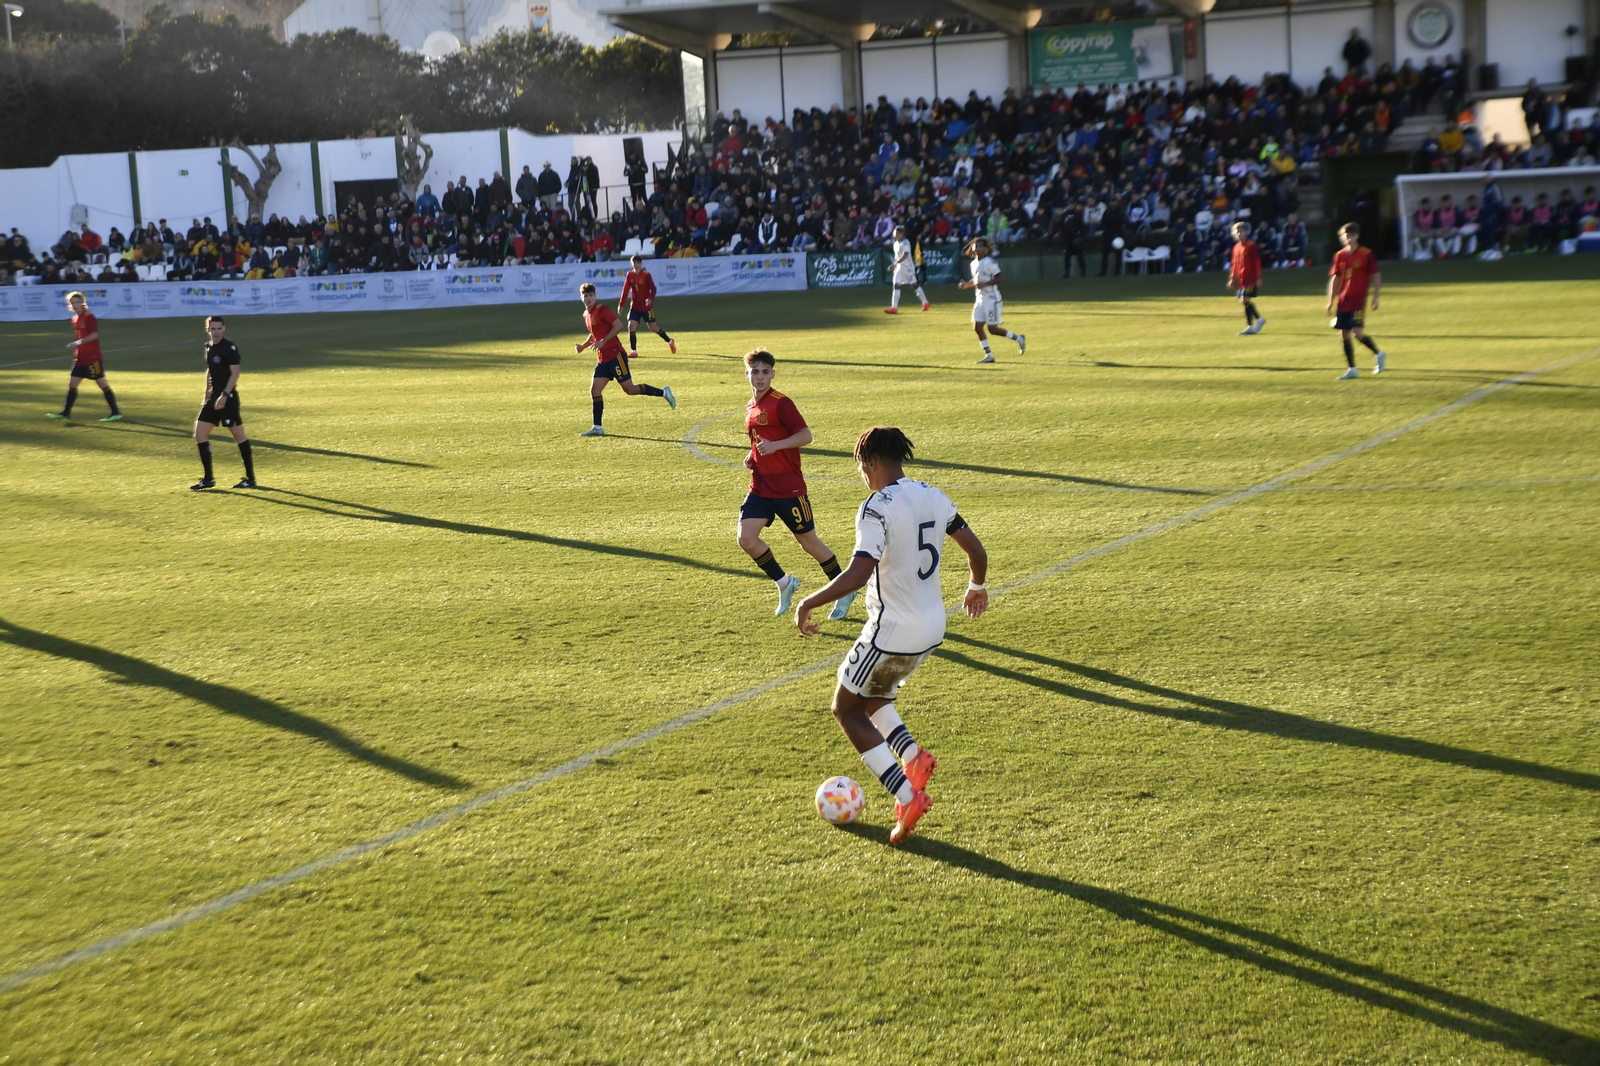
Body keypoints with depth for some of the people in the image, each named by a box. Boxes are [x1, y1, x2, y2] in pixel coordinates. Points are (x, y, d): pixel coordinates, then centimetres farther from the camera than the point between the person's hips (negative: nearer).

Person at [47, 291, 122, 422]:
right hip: (80, 358, 8)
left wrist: (78, 343, -23)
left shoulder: (89, 317, -12)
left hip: (92, 358, -8)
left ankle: (116, 413, 2)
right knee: (72, 384, 6)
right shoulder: (75, 319, 14)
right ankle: (66, 413, 9)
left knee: (102, 384, -4)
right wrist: (74, 347, 9)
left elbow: (94, 335, -22)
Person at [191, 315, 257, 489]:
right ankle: (208, 479, 11)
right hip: (213, 397, 8)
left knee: (239, 437, -3)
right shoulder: (208, 346, 11)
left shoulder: (230, 348, -12)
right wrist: (207, 395, 19)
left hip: (228, 398, -8)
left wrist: (225, 395, -25)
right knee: (200, 434, 4)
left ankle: (250, 479, 5)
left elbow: (235, 373, -17)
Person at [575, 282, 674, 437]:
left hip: (615, 355, -8)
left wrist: (602, 342, -20)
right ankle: (597, 428, 3)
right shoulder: (586, 314, 14)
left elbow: (618, 325, -20)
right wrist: (583, 346, 13)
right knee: (594, 391, 1)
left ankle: (663, 393, 9)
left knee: (629, 389, -6)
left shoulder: (601, 310, -12)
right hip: (602, 359, 8)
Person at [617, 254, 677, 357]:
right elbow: (625, 291, 6)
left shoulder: (646, 274, -10)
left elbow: (653, 289, -14)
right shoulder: (630, 275, 2)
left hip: (646, 306, -4)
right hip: (634, 306, 4)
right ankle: (633, 351, -3)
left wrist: (650, 299, -33)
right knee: (631, 326, -10)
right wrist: (620, 305, 6)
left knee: (653, 327, 1)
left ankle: (670, 342, 24)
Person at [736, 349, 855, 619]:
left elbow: (805, 436, -15)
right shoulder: (751, 407, 13)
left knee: (808, 541, 3)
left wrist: (775, 446, -25)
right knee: (746, 538, -9)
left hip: (788, 488, -7)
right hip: (760, 487, 7)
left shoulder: (780, 403, -11)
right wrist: (752, 458, 8)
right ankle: (783, 583, 12)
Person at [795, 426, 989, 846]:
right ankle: (913, 757, 6)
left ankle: (908, 796, -3)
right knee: (870, 697, 28)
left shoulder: (876, 509, -19)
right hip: (933, 628, 8)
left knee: (847, 710, 9)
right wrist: (976, 587, 30)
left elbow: (858, 574, -29)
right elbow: (976, 550, 11)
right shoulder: (933, 497, 4)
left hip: (892, 632, -8)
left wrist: (808, 603, -18)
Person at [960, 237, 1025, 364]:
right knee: (977, 327, 1)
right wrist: (967, 284, 5)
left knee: (992, 328, -7)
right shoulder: (974, 263, 12)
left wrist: (984, 284, -26)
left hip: (991, 299, -8)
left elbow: (998, 278, -17)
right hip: (980, 299, 8)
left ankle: (1018, 338, 12)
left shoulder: (989, 262, -14)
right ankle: (988, 355, 8)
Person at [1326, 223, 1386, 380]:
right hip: (1343, 300, 5)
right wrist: (1331, 301, 12)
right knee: (1344, 335, 3)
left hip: (1359, 299, -5)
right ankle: (1351, 370, 12)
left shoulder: (1366, 254, -4)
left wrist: (1375, 297, -4)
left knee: (1357, 333, -15)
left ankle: (1379, 354, 11)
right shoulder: (1339, 256, 9)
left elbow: (1375, 277, 0)